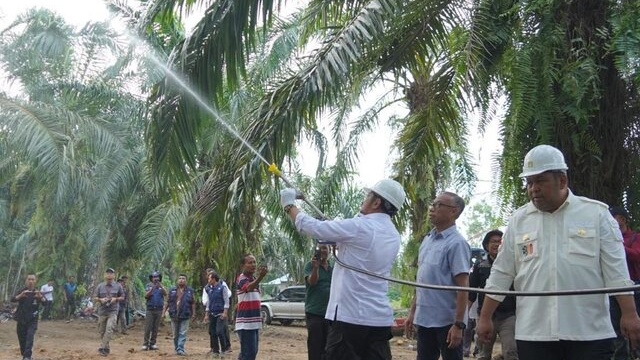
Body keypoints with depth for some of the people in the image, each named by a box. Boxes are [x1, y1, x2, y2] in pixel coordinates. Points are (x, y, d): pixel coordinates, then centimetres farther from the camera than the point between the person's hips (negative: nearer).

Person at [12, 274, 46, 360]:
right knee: (22, 339, 8)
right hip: (21, 320, 2)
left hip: (32, 320, -2)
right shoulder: (22, 291, 1)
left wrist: (40, 296, -37)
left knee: (30, 337, -18)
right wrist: (21, 295, -36)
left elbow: (45, 302, -17)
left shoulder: (37, 292, -1)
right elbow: (12, 299, -17)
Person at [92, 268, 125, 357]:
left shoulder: (117, 286, 2)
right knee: (102, 331, 9)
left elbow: (122, 297, 9)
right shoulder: (100, 286, 4)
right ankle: (106, 347, 25)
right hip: (102, 311, 3)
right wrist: (100, 300, -14)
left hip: (113, 311, -3)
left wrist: (116, 299, -11)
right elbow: (94, 298, 6)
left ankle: (102, 348, -19)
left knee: (109, 329, -19)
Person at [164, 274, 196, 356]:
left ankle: (180, 349, -6)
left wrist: (193, 313, -4)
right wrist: (164, 311, 6)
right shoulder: (172, 290, 8)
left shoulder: (190, 291, 3)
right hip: (174, 315, 2)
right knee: (175, 334, 10)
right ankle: (176, 349, 20)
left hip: (185, 316, -2)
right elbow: (168, 302, 11)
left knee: (182, 334, -5)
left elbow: (193, 303, 2)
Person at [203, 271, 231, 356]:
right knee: (212, 332, 4)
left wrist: (225, 313, -15)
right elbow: (208, 303, 17)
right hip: (212, 314, 6)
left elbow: (226, 301, -7)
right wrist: (206, 314, 12)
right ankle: (215, 350, 12)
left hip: (220, 313, -6)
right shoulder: (209, 289, 12)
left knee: (219, 331, -14)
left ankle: (224, 349, 0)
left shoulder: (222, 287, -5)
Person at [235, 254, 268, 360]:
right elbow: (249, 287, -37)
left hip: (254, 323, 9)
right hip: (245, 323, -9)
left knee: (249, 352, 15)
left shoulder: (254, 279, 15)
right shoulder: (241, 279, -13)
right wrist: (261, 276, -54)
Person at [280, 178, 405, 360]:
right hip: (381, 319, 7)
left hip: (350, 317, -7)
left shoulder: (359, 227, -13)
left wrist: (289, 204, 9)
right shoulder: (393, 236, 10)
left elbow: (312, 227, -6)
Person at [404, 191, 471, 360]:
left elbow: (463, 286, -16)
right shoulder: (427, 240, 9)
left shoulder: (456, 243, -13)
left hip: (447, 321, -7)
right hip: (424, 319, 7)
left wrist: (458, 324, -20)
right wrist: (412, 312, 15)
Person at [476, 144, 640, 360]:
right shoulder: (518, 221, 8)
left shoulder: (596, 213, 2)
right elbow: (501, 274, 10)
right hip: (533, 334, 2)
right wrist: (485, 317, 9)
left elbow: (615, 270, 0)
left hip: (589, 333, -2)